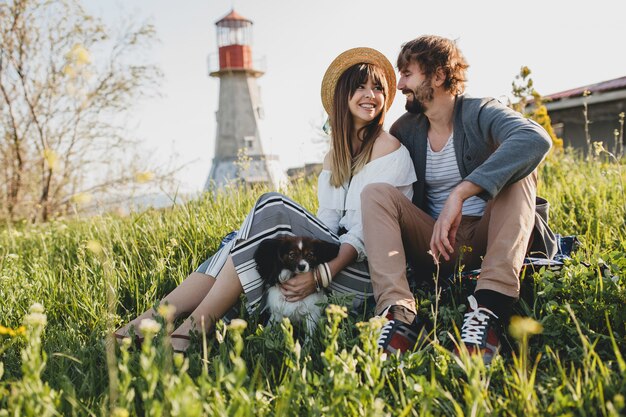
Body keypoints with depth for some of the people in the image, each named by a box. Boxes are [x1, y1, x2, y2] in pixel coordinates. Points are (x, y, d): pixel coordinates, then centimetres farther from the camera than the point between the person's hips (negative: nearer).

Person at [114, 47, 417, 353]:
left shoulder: (388, 149, -4)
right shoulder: (336, 150, 18)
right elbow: (326, 221, 10)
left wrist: (322, 274, -25)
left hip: (363, 271, -7)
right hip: (331, 253, 7)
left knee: (274, 207, -24)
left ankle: (195, 328, -28)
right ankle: (151, 320, -21)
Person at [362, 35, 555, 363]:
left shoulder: (478, 113, -7)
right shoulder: (405, 129, 9)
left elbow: (536, 139, -30)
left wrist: (459, 194, -38)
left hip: (489, 239, -3)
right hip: (436, 246, 3)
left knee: (517, 171, -25)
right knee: (375, 192, -16)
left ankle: (489, 308, -43)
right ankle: (399, 313, -38)